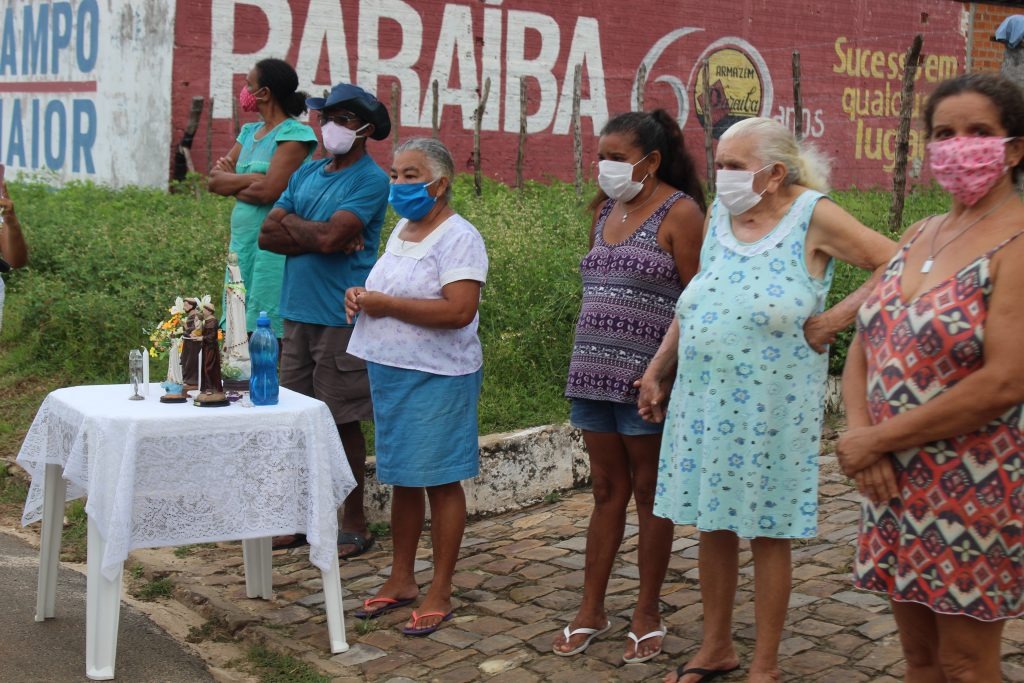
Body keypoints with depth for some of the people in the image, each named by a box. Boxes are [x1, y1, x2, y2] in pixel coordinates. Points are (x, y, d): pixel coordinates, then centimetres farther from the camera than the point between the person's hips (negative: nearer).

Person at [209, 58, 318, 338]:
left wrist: (232, 181, 0)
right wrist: (251, 180, -8)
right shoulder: (249, 132, 16)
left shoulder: (295, 134, -8)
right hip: (241, 243, 8)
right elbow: (215, 180, 9)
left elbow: (268, 191, -18)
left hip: (274, 248, -8)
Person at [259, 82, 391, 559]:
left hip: (340, 318, -7)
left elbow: (330, 236, -20)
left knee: (343, 421, 0)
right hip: (297, 311, 7)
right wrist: (318, 235, -9)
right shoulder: (308, 173, 14)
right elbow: (268, 235, 6)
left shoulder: (371, 180, -7)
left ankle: (354, 524, 12)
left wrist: (291, 222, -2)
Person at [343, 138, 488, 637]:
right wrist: (360, 295, 4)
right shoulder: (402, 230, 13)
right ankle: (401, 580, 27)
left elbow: (459, 311, -25)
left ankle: (440, 593, 11)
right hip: (390, 372, 9)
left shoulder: (459, 238, -14)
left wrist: (384, 305, -21)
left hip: (436, 379, -8)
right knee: (402, 479, 15)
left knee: (439, 482, 1)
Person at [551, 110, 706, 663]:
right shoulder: (605, 211, 13)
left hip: (645, 379, -6)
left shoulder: (679, 212, -8)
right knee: (607, 491, 13)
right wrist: (585, 367, 12)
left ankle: (647, 615, 18)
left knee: (648, 493, 6)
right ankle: (591, 611, 21)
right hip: (594, 372, 6)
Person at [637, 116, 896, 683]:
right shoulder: (719, 215, 6)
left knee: (767, 534, 6)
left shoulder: (813, 217, -9)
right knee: (713, 526, 13)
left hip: (770, 409, -5)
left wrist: (836, 319, -14)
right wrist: (657, 371, 15)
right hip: (703, 401, 5)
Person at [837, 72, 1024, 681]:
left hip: (973, 489, -7)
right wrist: (858, 433, -10)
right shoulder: (920, 235, 10)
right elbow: (864, 347, 9)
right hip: (898, 485, 7)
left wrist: (877, 440, -16)